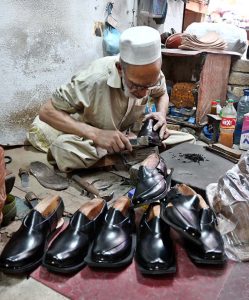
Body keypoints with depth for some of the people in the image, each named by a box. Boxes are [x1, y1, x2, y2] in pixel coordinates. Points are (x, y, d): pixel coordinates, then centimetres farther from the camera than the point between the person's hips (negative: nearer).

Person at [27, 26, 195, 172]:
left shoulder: (152, 75, -20)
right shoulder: (95, 80, -36)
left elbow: (162, 94, 4)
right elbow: (47, 111, -30)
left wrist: (162, 115, -20)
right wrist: (95, 134, -42)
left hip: (129, 132, 5)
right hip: (91, 135, -5)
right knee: (65, 151, -37)